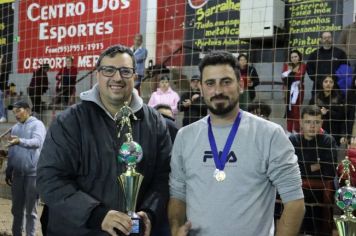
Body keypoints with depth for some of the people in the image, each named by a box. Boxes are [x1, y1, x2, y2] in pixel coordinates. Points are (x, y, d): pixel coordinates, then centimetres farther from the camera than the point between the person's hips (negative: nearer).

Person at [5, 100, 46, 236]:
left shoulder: (37, 124, -5)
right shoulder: (15, 128, 14)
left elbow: (37, 142, -24)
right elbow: (11, 152, 19)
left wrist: (20, 141, -41)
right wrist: (8, 172, 18)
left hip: (33, 173, -6)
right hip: (17, 173, 6)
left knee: (30, 209, 2)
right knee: (16, 208, 12)